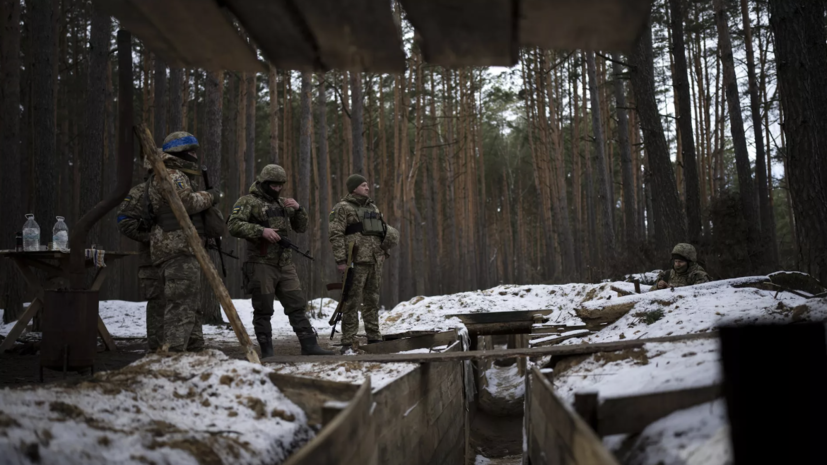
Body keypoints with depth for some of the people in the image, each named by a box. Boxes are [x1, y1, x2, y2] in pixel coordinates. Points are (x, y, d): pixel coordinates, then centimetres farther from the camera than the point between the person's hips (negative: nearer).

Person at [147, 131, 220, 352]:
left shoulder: (178, 176, 26)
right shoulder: (170, 175, -7)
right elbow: (187, 202, -19)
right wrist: (210, 196, -5)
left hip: (181, 251, 11)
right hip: (178, 251, -11)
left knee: (191, 307, 13)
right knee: (181, 306, -15)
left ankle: (196, 350, 18)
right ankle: (173, 353, -17)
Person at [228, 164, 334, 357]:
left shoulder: (282, 203, 19)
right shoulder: (248, 202, -1)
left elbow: (301, 227, 20)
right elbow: (234, 226, -14)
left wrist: (298, 209, 2)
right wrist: (261, 231, -22)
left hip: (285, 264, 6)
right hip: (261, 264, -6)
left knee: (297, 306, 4)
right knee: (263, 310, 1)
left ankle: (309, 346, 7)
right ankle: (267, 351, 10)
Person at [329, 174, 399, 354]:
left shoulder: (372, 207, 20)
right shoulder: (343, 208, -3)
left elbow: (382, 228, 31)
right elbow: (336, 235, -10)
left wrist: (387, 235, 11)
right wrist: (340, 260, -16)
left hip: (375, 260, 7)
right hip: (356, 262, -7)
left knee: (372, 299, 12)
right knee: (352, 301, -6)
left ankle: (374, 338, 19)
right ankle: (347, 343, -2)